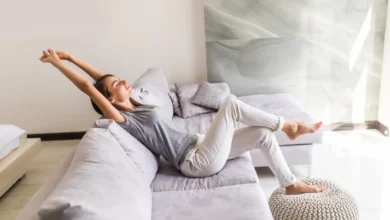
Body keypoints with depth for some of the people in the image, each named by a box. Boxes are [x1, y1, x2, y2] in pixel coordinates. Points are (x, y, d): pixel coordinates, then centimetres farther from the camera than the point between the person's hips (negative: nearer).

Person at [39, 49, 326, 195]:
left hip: (200, 147, 9)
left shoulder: (136, 107, 13)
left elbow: (103, 76, 16)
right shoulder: (123, 120, -11)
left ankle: (291, 184, 18)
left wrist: (71, 57, 16)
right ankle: (288, 126, -1)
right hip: (198, 162, -9)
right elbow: (88, 86, -16)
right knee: (231, 104, -20)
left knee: (263, 135, 3)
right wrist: (58, 62, -12)